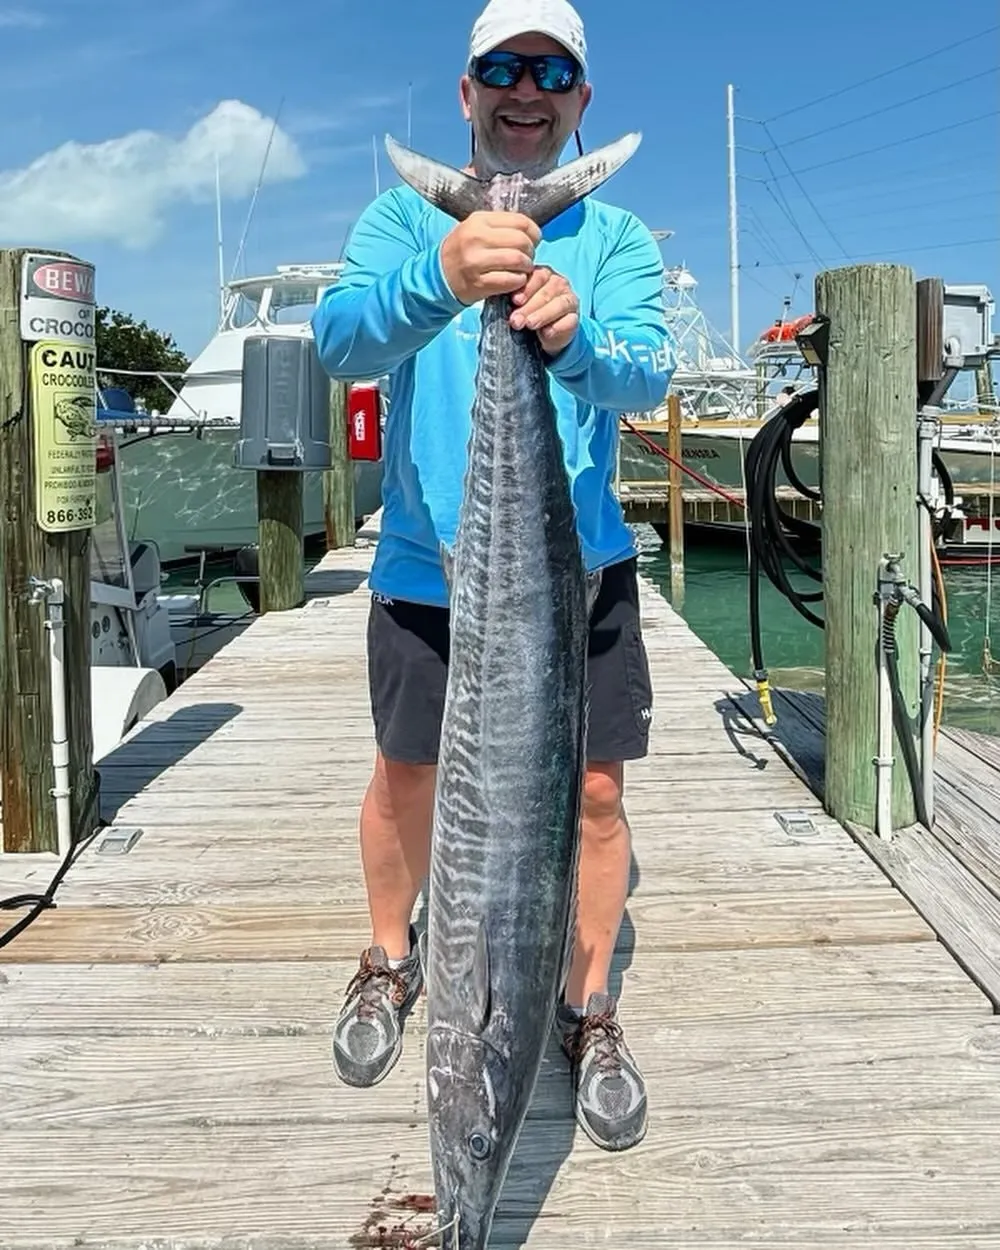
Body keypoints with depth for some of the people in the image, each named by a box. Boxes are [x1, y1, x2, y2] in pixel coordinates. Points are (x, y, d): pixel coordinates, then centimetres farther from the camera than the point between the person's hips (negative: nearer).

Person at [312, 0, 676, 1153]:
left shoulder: (616, 239, 2)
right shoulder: (403, 218, 1)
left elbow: (648, 371, -17)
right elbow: (339, 340, -19)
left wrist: (578, 342, -40)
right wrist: (438, 281, -40)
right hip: (425, 567, 0)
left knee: (592, 792, 1)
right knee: (406, 776, 13)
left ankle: (587, 1014, 23)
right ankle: (389, 963, 39)